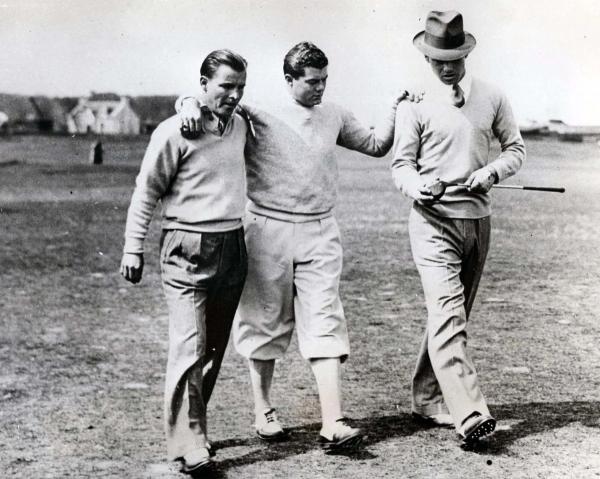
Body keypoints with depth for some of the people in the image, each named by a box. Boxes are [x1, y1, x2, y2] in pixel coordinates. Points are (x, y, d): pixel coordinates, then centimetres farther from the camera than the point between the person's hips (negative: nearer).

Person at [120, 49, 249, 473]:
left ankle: (192, 426, 26)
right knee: (189, 347, -12)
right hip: (188, 250, -6)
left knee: (215, 348, 12)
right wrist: (133, 248, -5)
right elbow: (146, 192, -4)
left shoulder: (241, 127, 10)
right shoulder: (174, 132, -9)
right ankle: (189, 447, -10)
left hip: (232, 247, 7)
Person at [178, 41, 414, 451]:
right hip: (268, 232, -2)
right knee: (266, 322, 8)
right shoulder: (259, 115, -2)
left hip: (320, 233, 2)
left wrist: (395, 113, 9)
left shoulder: (334, 117, 12)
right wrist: (191, 104, -23)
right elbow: (202, 97, 0)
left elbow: (377, 146, 23)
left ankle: (333, 424, -8)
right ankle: (263, 410, 24)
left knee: (326, 325, -6)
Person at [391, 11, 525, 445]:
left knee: (454, 314, 11)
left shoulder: (492, 99, 8)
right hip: (434, 220, -4)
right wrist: (417, 186, -22)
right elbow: (401, 163, 1)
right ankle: (470, 413, -22)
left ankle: (427, 397, 24)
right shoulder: (415, 106, 1)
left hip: (477, 219, 4)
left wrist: (492, 171, -9)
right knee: (447, 312, -16)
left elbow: (516, 148, 12)